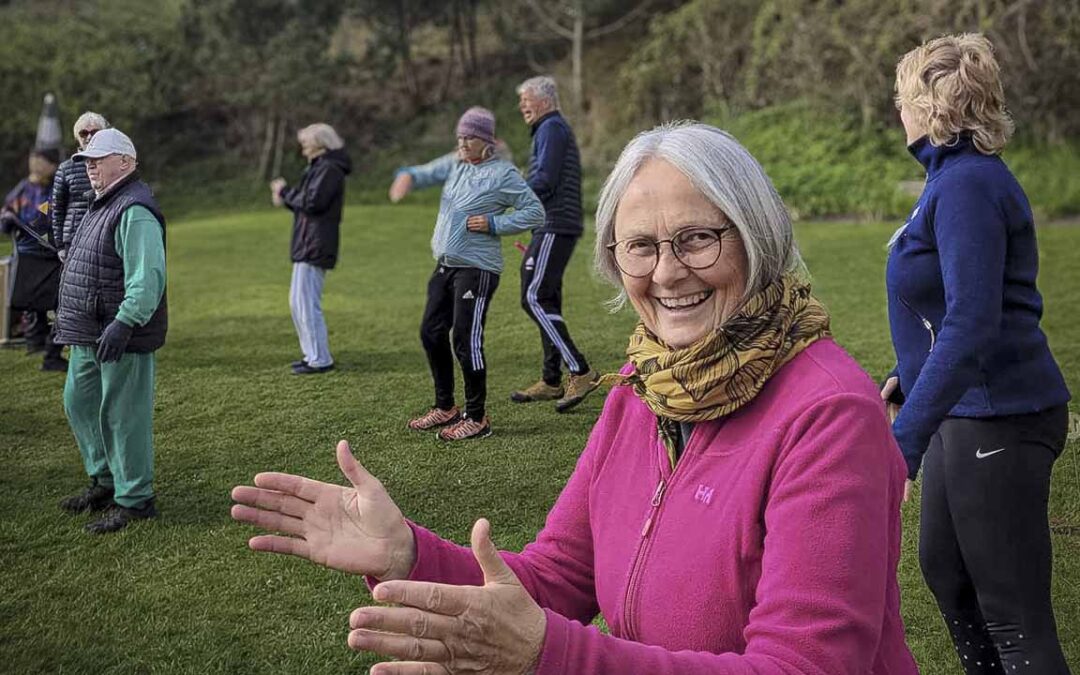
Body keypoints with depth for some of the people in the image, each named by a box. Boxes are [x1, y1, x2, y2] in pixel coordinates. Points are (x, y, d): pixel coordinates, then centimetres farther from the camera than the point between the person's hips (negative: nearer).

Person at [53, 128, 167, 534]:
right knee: (79, 403, 19)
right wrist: (71, 320, 22)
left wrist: (124, 323, -33)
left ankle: (135, 500, 7)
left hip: (122, 336, -11)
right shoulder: (102, 204, 17)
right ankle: (105, 481, 32)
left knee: (123, 416, -3)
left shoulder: (135, 211, -18)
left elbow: (148, 276, -28)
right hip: (89, 334, 11)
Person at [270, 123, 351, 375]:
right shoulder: (320, 168, 20)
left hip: (315, 248, -11)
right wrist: (286, 197, 4)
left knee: (306, 303, -10)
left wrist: (285, 192, -9)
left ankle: (320, 360, -6)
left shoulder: (329, 170, -13)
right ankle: (314, 355, 21)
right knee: (298, 302, 15)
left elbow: (312, 203, -21)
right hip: (307, 247, 11)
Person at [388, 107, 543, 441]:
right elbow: (429, 173, 4)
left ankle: (477, 418, 5)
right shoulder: (455, 164, 12)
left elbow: (535, 212, -8)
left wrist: (494, 224, -16)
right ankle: (445, 407, 26)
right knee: (431, 332, 11)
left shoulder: (503, 174, -8)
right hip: (445, 264, 8)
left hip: (477, 268, -8)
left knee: (466, 339, -7)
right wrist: (408, 176, -19)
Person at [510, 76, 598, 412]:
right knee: (547, 300, 11)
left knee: (534, 298, -14)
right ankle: (551, 381, 15)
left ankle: (580, 371, -16)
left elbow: (543, 181, -18)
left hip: (554, 227, -10)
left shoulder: (552, 128, -8)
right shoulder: (558, 128, 24)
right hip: (554, 228, 10)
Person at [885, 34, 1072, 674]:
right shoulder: (956, 176, 10)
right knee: (944, 567, 25)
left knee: (1015, 618, -2)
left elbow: (971, 325, -29)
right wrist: (908, 374, 29)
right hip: (968, 410, 11)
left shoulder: (969, 184, -20)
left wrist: (904, 441, -32)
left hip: (1000, 419, -11)